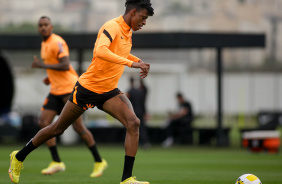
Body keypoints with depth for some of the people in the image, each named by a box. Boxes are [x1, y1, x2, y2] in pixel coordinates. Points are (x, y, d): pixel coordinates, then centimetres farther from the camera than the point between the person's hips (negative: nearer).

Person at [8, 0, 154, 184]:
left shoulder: (128, 31, 7)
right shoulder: (112, 26, -21)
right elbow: (100, 51, -41)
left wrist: (139, 61, 14)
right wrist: (131, 63, -44)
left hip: (109, 92, 7)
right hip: (88, 87, -7)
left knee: (133, 123, -18)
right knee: (58, 128, 8)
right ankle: (19, 157, 30)